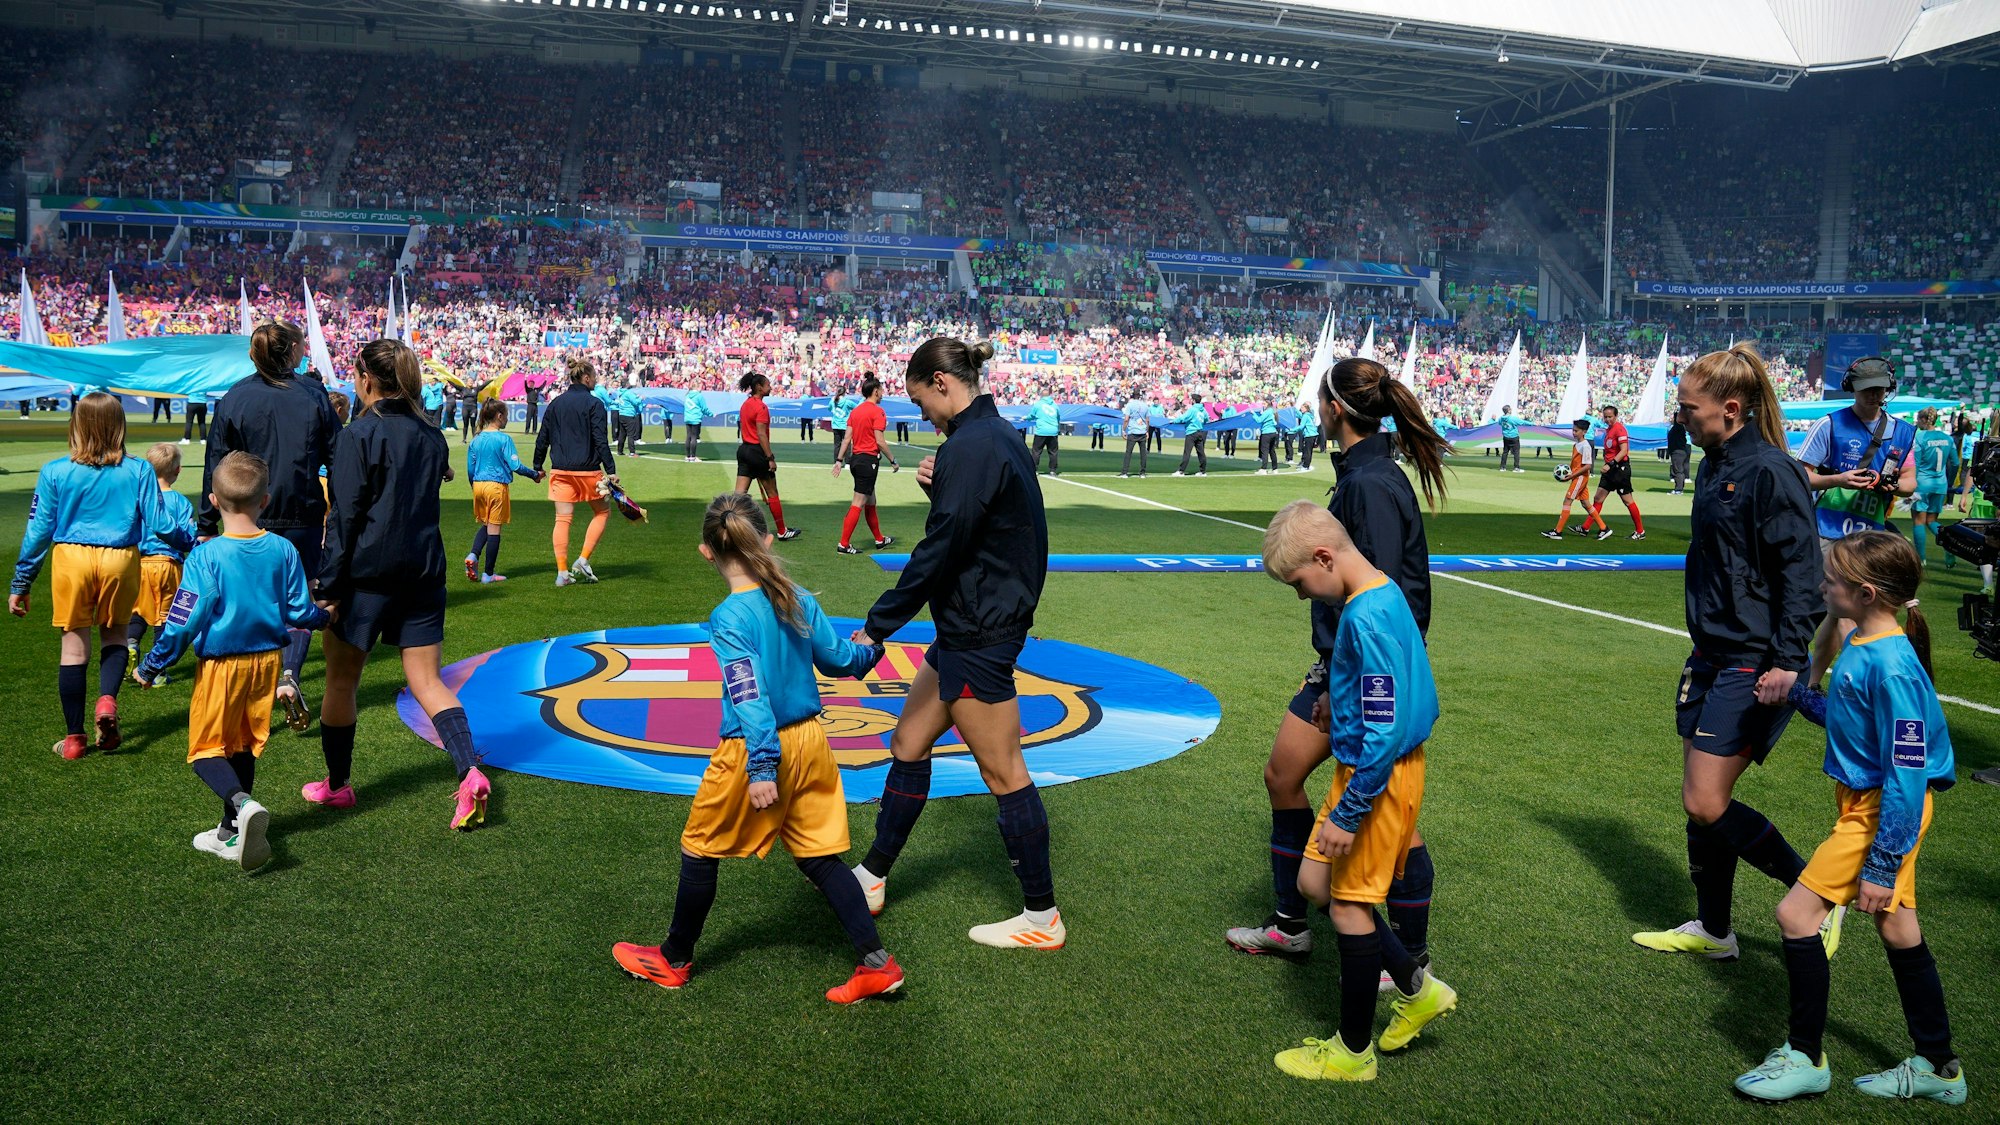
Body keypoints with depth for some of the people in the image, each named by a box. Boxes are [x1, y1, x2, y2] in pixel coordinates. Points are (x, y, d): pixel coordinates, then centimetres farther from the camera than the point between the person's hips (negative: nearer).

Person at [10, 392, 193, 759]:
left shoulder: (55, 472, -3)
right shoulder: (138, 471, -4)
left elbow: (38, 531, 1)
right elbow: (159, 525, -3)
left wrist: (20, 583, 9)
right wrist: (193, 541, 17)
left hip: (71, 559, 0)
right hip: (120, 560, 0)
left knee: (74, 643, 8)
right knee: (114, 634, 20)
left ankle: (74, 738, 15)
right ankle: (107, 700, -7)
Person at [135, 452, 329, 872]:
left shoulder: (206, 556, -17)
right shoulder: (283, 551, -6)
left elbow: (182, 622, -15)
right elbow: (300, 613, 0)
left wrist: (150, 667, -2)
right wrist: (324, 616, 23)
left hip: (220, 665, -4)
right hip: (267, 660, 5)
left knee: (206, 750, 5)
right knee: (243, 748, 17)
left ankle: (243, 804, -22)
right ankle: (232, 832, 26)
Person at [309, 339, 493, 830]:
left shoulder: (359, 435, -10)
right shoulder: (431, 436, 9)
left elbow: (346, 516, -12)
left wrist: (329, 586, -10)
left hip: (367, 573, -5)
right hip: (425, 570, 5)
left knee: (341, 680, 12)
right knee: (427, 680, 5)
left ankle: (337, 785, 24)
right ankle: (470, 773, -14)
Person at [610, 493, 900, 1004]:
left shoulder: (729, 618, -17)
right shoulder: (798, 600, 0)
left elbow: (749, 697, -22)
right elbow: (838, 659, 11)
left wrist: (762, 768, -20)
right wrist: (871, 651, 32)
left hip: (753, 750, -6)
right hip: (809, 741, 6)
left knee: (699, 850, 14)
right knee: (819, 856, 13)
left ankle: (674, 960, 30)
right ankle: (876, 962, 10)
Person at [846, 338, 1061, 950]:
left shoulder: (970, 446, -20)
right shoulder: (997, 435, 11)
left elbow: (939, 551, -22)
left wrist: (878, 626, -15)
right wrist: (937, 484, 0)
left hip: (979, 635, -11)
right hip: (970, 627, 11)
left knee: (1003, 773, 0)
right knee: (908, 744, 17)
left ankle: (1043, 918, 12)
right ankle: (872, 878, 30)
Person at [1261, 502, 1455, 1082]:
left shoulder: (1367, 619, -25)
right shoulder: (1379, 596, 6)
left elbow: (1384, 734, -26)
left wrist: (1347, 813, -21)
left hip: (1378, 775, -10)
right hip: (1364, 767, 10)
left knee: (1350, 904, 3)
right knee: (1314, 881, 17)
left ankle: (1354, 1053, 19)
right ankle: (1417, 989, 27)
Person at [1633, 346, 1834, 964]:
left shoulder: (1770, 471, -16)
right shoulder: (1712, 467, 11)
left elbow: (1801, 573, -18)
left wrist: (1788, 662, -23)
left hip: (1754, 664, -9)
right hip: (1711, 657, 9)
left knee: (1706, 804, -8)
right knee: (1701, 801, 12)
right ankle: (1712, 930, 26)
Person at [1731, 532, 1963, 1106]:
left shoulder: (1891, 666, -26)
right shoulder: (1861, 644, 3)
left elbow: (1906, 774, -24)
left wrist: (1882, 866, -22)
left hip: (1881, 814, -10)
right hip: (1872, 804, 10)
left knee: (1797, 912, -6)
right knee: (1898, 929, 17)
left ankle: (1806, 1058, 8)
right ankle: (1937, 1068, 31)